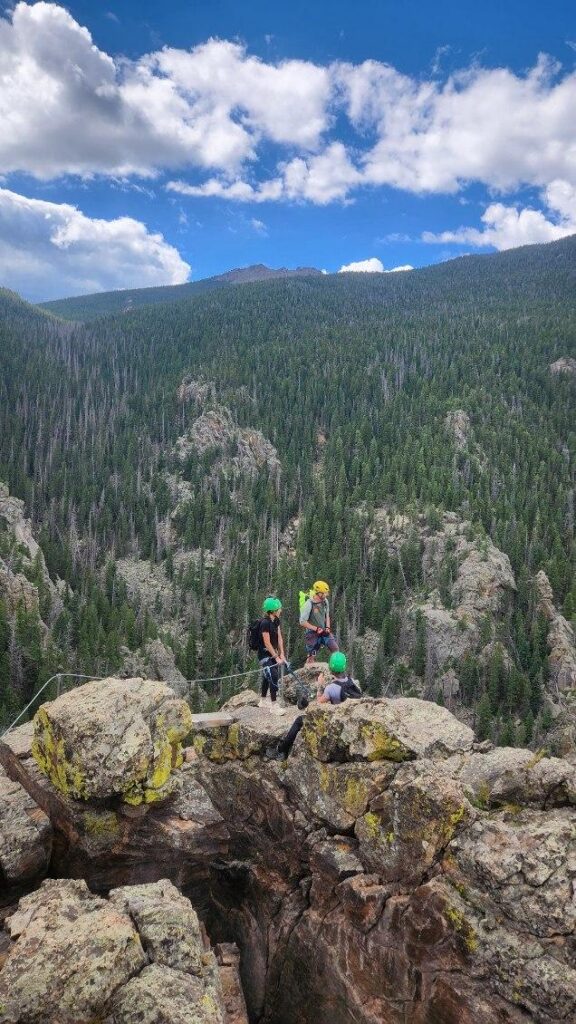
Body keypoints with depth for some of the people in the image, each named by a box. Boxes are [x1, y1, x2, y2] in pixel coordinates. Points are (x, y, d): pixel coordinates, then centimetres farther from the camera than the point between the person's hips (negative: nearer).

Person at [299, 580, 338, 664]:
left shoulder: (325, 601, -1)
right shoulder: (308, 604, -21)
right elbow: (302, 622, -18)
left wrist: (327, 627, -1)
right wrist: (316, 629, -20)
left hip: (324, 632, 5)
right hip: (313, 634, -5)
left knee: (336, 650, -9)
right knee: (312, 657, 1)